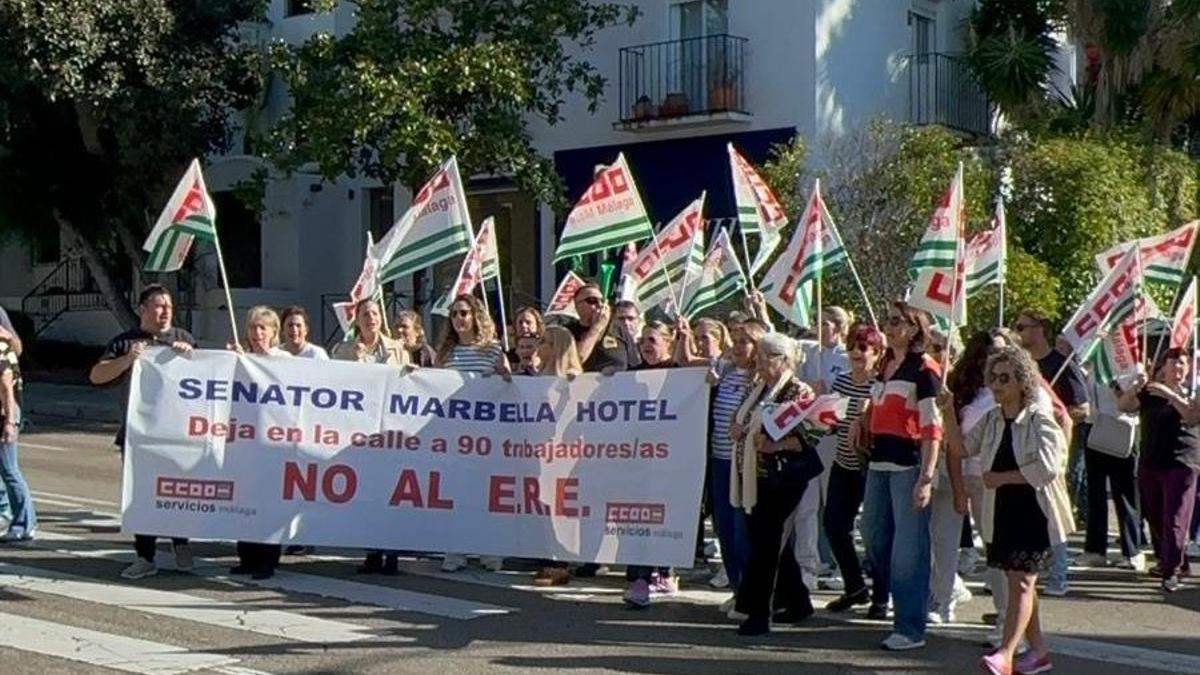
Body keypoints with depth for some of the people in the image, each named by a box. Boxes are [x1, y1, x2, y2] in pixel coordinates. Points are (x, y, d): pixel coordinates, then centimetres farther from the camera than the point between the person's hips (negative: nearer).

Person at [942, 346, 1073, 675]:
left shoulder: (1039, 419, -12)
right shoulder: (991, 419, 8)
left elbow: (1046, 468, -20)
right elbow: (961, 449, 7)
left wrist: (1001, 478, -14)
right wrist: (949, 413, -6)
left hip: (1035, 511, -7)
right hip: (1003, 510, 7)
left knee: (1022, 581, -11)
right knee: (1019, 582, 14)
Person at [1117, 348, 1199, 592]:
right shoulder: (1149, 395, 9)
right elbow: (1123, 405, -4)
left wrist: (1170, 395, -28)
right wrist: (1137, 387, -19)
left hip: (1179, 466, -4)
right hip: (1149, 465, 4)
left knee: (1174, 521, -9)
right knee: (1155, 519, 11)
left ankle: (1171, 572, -7)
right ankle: (1165, 561, 27)